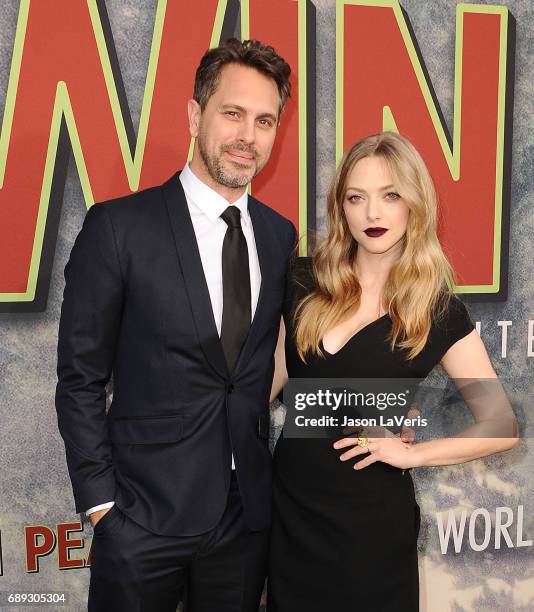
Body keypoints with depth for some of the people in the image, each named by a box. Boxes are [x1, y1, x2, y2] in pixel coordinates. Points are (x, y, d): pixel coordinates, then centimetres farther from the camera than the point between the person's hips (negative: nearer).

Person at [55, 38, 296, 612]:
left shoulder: (280, 234, 3)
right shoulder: (118, 226, -11)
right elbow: (80, 379, -7)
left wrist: (270, 474, 3)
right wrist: (100, 500, -8)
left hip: (247, 518, 4)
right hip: (143, 519, -3)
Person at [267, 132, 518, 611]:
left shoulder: (439, 311, -10)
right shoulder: (306, 282, -3)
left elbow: (501, 427, -4)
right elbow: (275, 375, 6)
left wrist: (411, 453, -12)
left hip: (371, 517, -3)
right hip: (289, 504, 3)